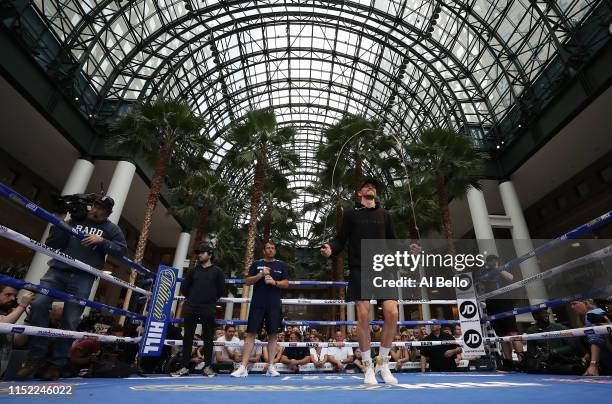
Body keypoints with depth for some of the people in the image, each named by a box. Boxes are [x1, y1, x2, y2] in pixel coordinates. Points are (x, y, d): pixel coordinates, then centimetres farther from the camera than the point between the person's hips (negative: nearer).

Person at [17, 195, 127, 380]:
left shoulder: (111, 229, 10)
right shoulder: (75, 221, 15)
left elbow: (121, 250, 0)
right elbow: (53, 244, 9)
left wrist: (101, 241, -11)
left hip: (83, 278, -2)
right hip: (58, 270, 2)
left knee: (70, 321, -2)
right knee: (39, 304, -17)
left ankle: (56, 363, 12)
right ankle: (37, 356, -1)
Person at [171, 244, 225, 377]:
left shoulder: (217, 271, 3)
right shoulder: (192, 270, 11)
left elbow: (221, 289, 4)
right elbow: (184, 288, 14)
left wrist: (211, 300, 7)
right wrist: (192, 298, 11)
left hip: (208, 310, -3)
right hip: (191, 308, 3)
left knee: (208, 338, 3)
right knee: (188, 337, 5)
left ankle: (208, 367, 11)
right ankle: (185, 367, 13)